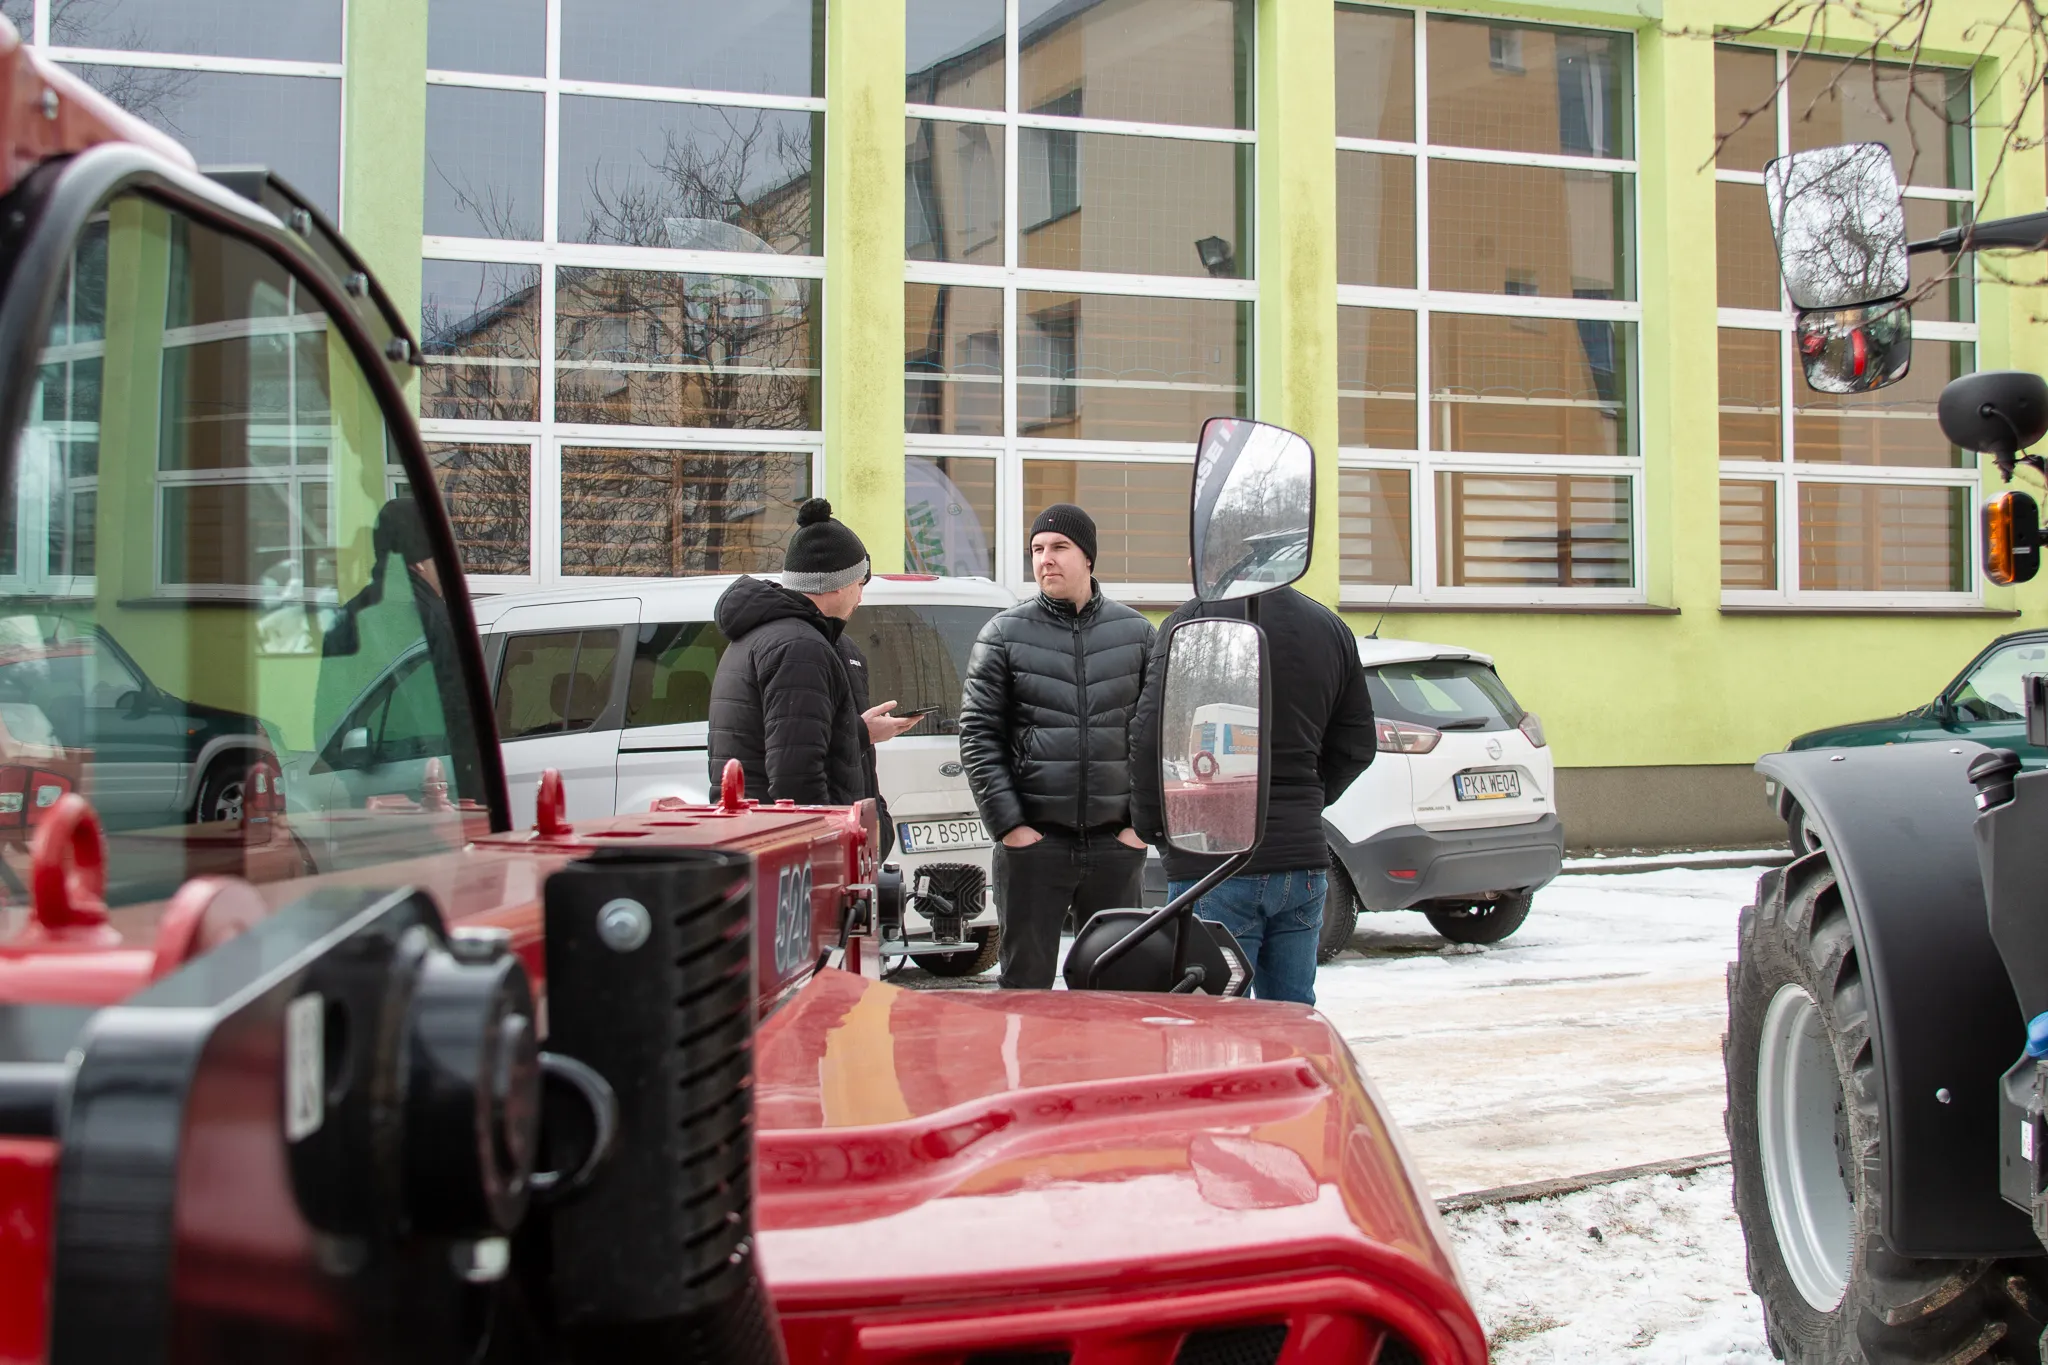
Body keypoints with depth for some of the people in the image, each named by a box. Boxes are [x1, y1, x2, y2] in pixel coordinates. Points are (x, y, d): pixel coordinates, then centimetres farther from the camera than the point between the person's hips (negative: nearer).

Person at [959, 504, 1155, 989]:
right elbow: (978, 736, -1)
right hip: (1032, 842, -2)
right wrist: (1009, 824, -8)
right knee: (1025, 983, 5)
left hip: (1116, 843, 2)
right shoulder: (1004, 634, 2)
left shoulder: (1136, 634, 7)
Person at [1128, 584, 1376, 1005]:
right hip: (1303, 860, 6)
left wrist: (1151, 826, 1)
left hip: (1213, 865, -6)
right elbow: (1357, 746, 16)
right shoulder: (1332, 628, 10)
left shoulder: (1191, 620, -9)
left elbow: (1151, 737, -13)